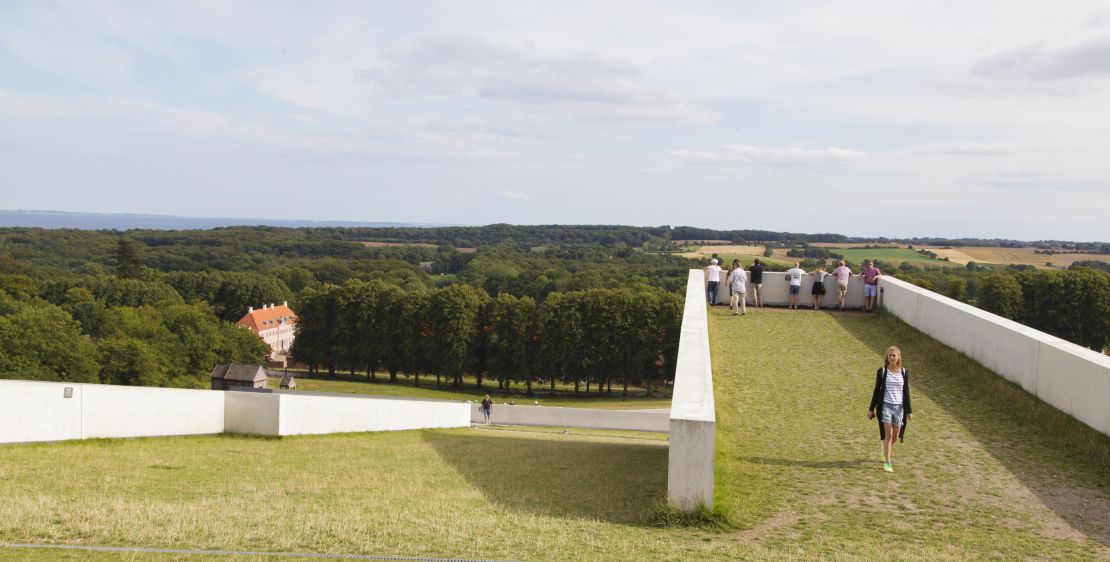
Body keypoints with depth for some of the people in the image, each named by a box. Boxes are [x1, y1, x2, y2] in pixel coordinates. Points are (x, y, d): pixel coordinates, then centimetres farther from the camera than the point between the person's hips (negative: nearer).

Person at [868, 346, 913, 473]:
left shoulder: (904, 372, 4)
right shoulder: (882, 371, -1)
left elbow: (906, 392, 8)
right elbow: (877, 390, 5)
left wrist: (909, 411, 5)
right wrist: (871, 409, 5)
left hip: (899, 407, 3)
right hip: (885, 405, -2)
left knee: (895, 436, 8)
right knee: (888, 434, -11)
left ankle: (885, 452, 38)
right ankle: (887, 462, -4)